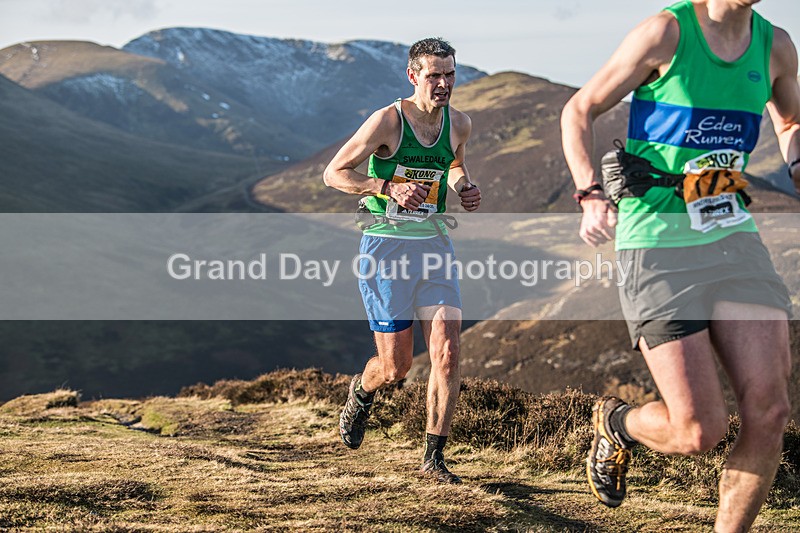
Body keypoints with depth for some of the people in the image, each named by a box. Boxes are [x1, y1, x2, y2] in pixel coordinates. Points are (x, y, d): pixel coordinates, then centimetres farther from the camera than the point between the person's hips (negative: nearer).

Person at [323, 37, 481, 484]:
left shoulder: (459, 124, 5)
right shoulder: (388, 121, -12)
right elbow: (334, 173, -7)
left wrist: (466, 188, 5)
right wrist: (389, 186, -20)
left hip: (435, 243, 4)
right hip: (387, 247, -4)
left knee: (447, 353, -9)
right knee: (396, 367, -1)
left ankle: (434, 456, 3)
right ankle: (362, 392, 36)